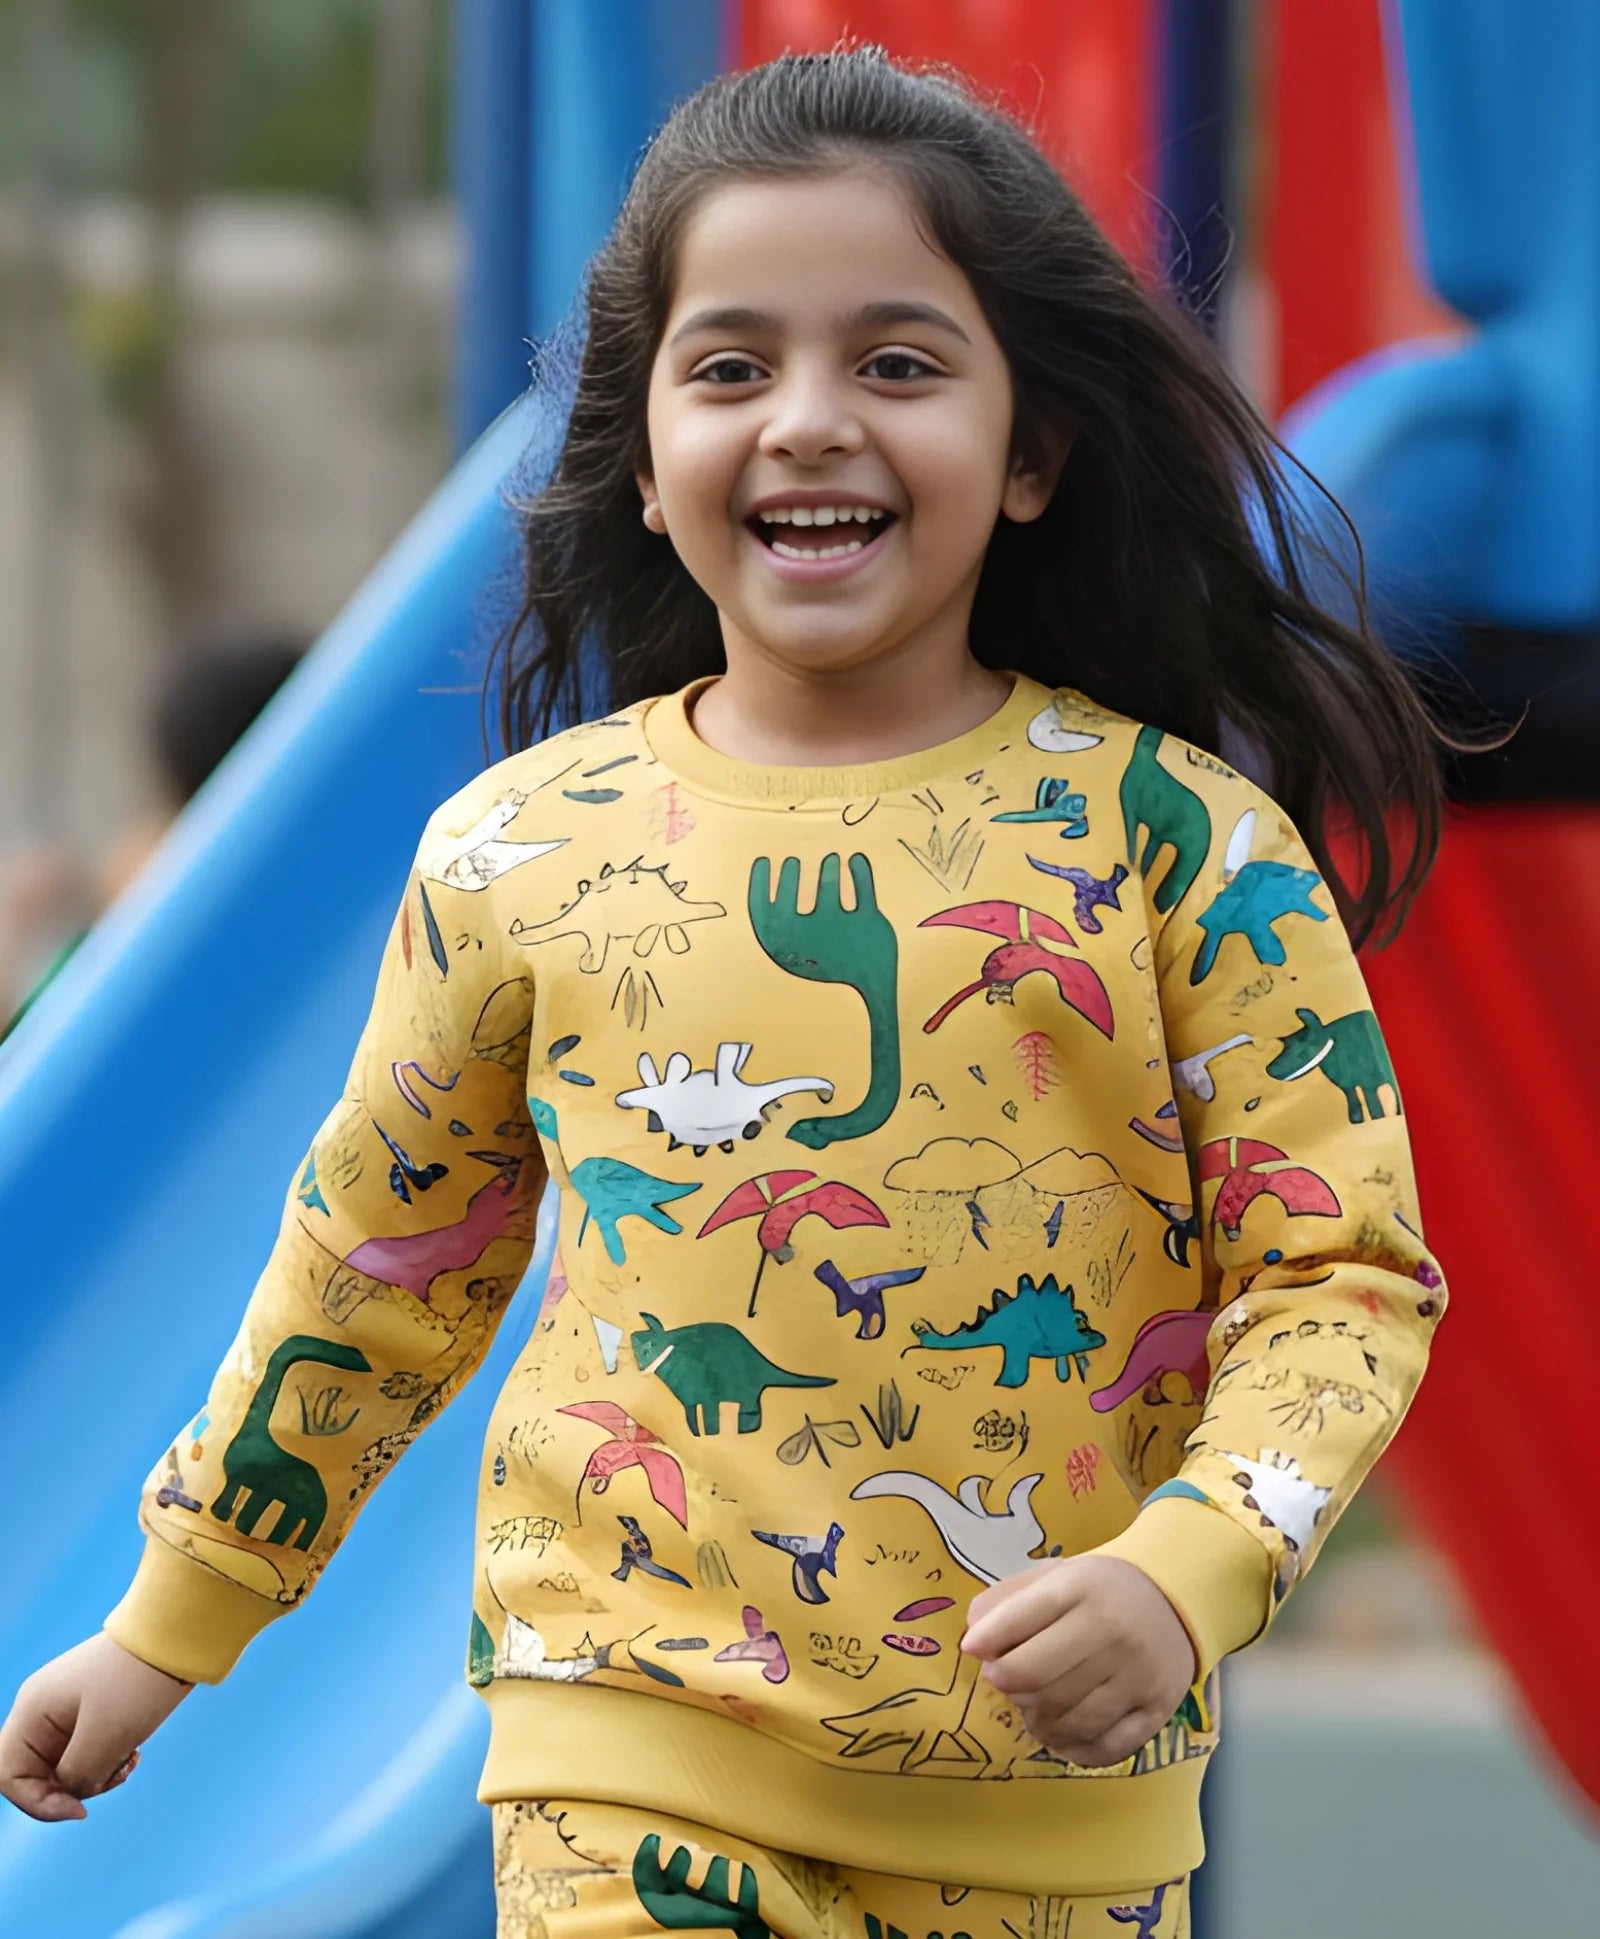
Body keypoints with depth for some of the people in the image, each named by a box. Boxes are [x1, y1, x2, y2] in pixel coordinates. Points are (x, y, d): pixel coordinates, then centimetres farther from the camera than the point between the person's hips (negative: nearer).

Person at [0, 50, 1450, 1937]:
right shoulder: (521, 851, 2)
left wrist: (1180, 1573, -21)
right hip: (629, 1756, 1)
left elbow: (1345, 1273, -4)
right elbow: (379, 1262, 15)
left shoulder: (1177, 839, -4)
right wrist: (167, 1628, 20)